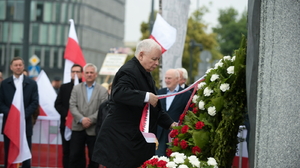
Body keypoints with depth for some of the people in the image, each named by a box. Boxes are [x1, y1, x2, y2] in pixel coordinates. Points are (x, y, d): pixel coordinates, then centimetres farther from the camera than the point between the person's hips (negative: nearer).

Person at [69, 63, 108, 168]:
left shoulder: (103, 91, 3)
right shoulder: (76, 88, 9)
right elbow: (72, 106, 0)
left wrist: (90, 120, -16)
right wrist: (81, 119, -15)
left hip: (94, 129, -1)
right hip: (78, 128, 1)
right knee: (73, 156, 2)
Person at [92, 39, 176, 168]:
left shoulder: (145, 74, 17)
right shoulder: (129, 71, -14)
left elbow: (155, 108, 23)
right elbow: (119, 92, -33)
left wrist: (170, 123, 13)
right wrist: (146, 96, -34)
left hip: (136, 139, 10)